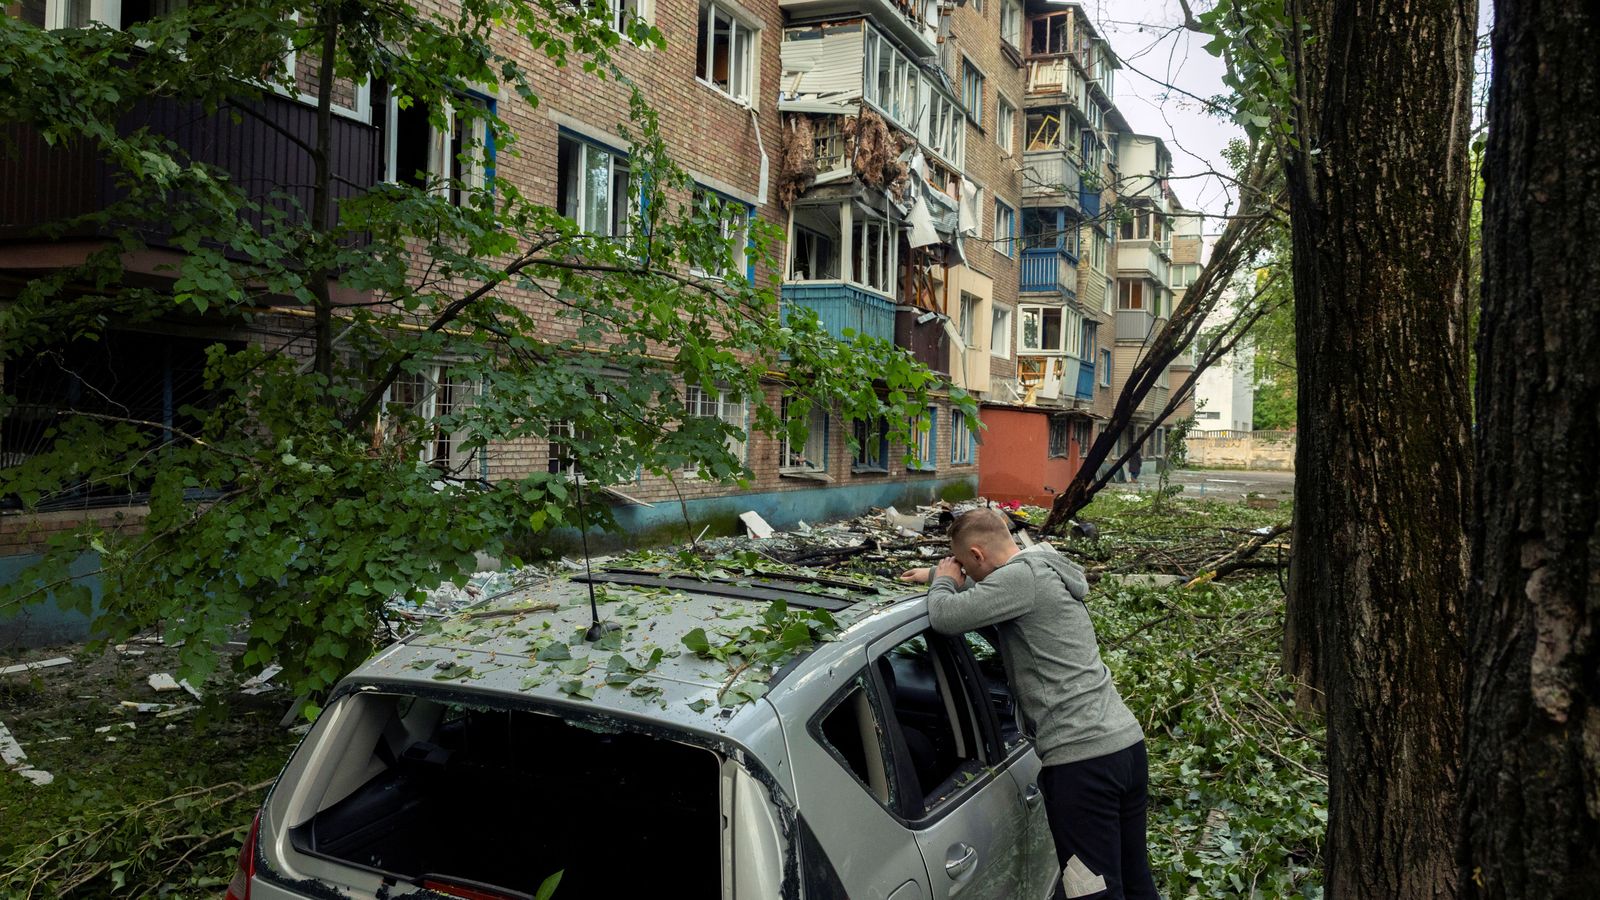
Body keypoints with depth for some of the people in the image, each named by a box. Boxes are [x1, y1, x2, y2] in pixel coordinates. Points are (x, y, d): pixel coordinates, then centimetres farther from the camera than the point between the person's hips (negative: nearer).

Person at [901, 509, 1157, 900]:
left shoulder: (1022, 577, -14)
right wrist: (937, 576, 35)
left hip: (1082, 758, -10)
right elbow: (986, 590, 37)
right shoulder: (1044, 568, 16)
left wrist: (943, 581, 2)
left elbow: (945, 617, -18)